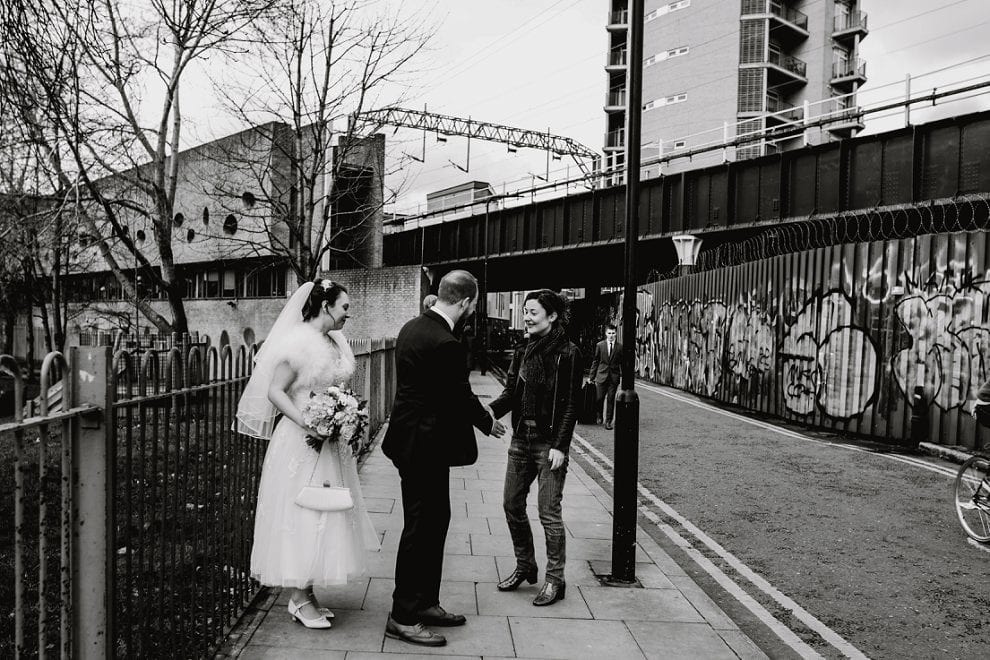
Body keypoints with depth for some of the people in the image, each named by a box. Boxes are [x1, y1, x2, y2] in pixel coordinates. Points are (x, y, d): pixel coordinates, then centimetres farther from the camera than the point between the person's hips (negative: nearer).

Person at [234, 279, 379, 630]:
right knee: (300, 515, 1)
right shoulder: (299, 340, -15)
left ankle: (306, 594, 24)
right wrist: (306, 423, -26)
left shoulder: (336, 342, 9)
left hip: (330, 442, 8)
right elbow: (274, 392, -16)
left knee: (322, 517, 13)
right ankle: (298, 599, 13)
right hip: (300, 441, -8)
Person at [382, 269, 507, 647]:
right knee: (421, 527, 1)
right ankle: (403, 618, 14)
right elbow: (461, 397, -15)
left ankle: (425, 603, 30)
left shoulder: (413, 327, 7)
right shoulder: (445, 344, -24)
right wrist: (487, 423, 3)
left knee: (435, 520, 19)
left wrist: (476, 410, 17)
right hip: (425, 448, -10)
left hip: (413, 441, 10)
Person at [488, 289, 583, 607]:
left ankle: (555, 579, 13)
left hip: (549, 443, -7)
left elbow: (571, 404, -11)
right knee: (512, 504, 12)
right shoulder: (522, 351, 8)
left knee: (548, 512, -2)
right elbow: (511, 392, 9)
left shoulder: (568, 353, -10)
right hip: (521, 438, 7)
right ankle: (525, 566, 30)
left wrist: (560, 446, -16)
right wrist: (491, 410, -11)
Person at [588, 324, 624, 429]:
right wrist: (592, 377, 6)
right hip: (602, 375, 0)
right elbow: (595, 362, 7)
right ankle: (599, 416, 27)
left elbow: (622, 363, 6)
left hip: (614, 377, 0)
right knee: (599, 398, 1)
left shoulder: (620, 347, 2)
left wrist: (622, 377, 0)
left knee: (611, 399, 0)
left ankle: (608, 421, 10)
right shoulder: (600, 345, 3)